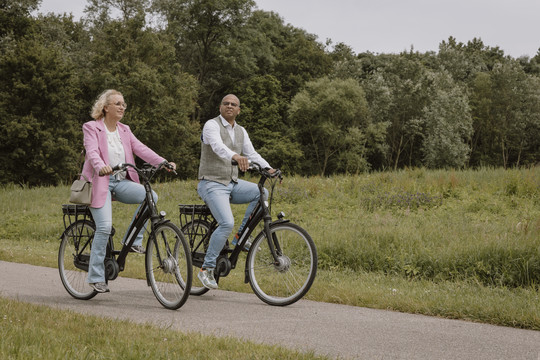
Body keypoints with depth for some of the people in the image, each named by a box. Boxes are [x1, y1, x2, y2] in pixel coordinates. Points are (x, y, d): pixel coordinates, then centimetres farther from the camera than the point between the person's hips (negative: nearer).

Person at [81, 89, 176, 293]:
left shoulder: (124, 130, 14)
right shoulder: (92, 128, -2)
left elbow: (141, 149, 1)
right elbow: (92, 152, -19)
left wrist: (163, 162, -16)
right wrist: (101, 167, -42)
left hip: (122, 181, 5)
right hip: (100, 182, -5)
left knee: (151, 196, -20)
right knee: (104, 227, -18)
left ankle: (133, 240, -6)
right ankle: (95, 276, -6)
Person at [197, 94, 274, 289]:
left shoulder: (241, 131, 14)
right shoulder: (212, 125, -10)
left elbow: (252, 154, 9)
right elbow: (218, 146, -30)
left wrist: (268, 169, -10)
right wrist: (236, 156, -50)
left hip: (232, 184, 7)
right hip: (212, 184, -7)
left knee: (261, 193, -17)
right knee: (227, 223, -24)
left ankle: (240, 237, -4)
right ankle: (206, 269, -12)